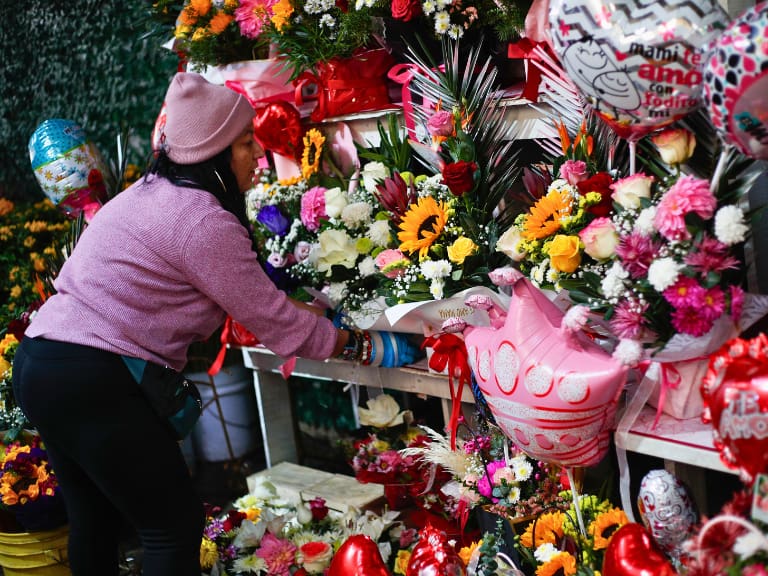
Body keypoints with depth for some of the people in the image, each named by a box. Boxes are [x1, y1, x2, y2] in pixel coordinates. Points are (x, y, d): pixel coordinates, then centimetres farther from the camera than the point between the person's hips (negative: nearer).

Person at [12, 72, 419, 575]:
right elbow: (271, 321, -11)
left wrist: (305, 309, 20)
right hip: (91, 382, -10)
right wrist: (364, 347, 0)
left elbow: (245, 286, 20)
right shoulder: (202, 220, -18)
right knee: (176, 525, 2)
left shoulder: (153, 191, 13)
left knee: (95, 520, 23)